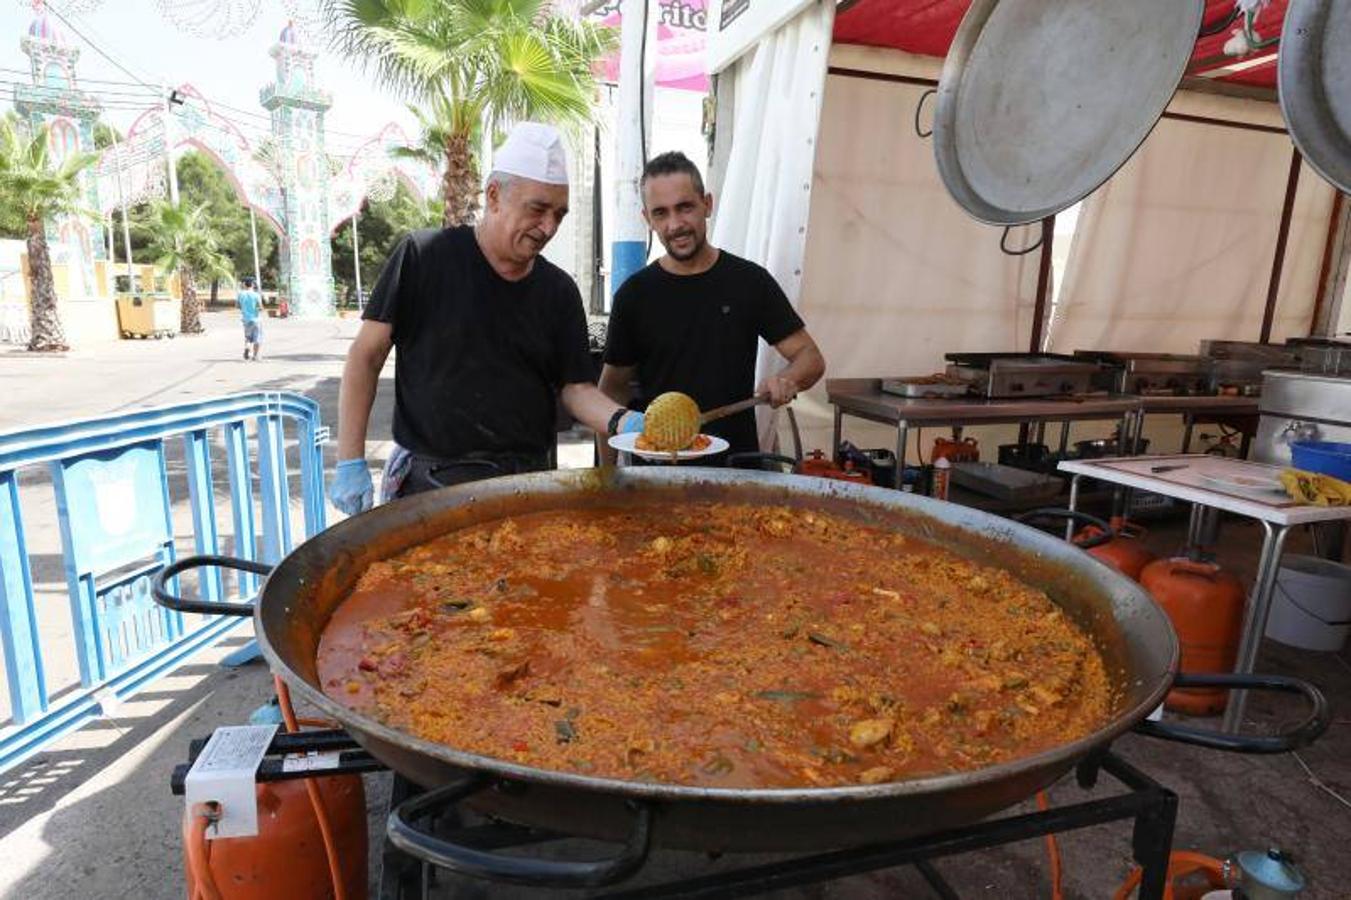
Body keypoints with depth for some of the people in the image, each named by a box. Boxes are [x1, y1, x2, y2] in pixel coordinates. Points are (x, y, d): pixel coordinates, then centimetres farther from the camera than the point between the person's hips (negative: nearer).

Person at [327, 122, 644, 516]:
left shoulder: (559, 290, 4)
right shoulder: (423, 256, -6)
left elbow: (576, 387, 3)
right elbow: (366, 356, -3)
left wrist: (622, 421, -17)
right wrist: (350, 462, -8)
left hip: (530, 482, 3)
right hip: (431, 482, -3)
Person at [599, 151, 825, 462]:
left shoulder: (750, 281, -2)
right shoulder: (635, 294, -1)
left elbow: (811, 358, 1)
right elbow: (613, 388, 3)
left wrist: (787, 380, -22)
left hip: (738, 461, 0)